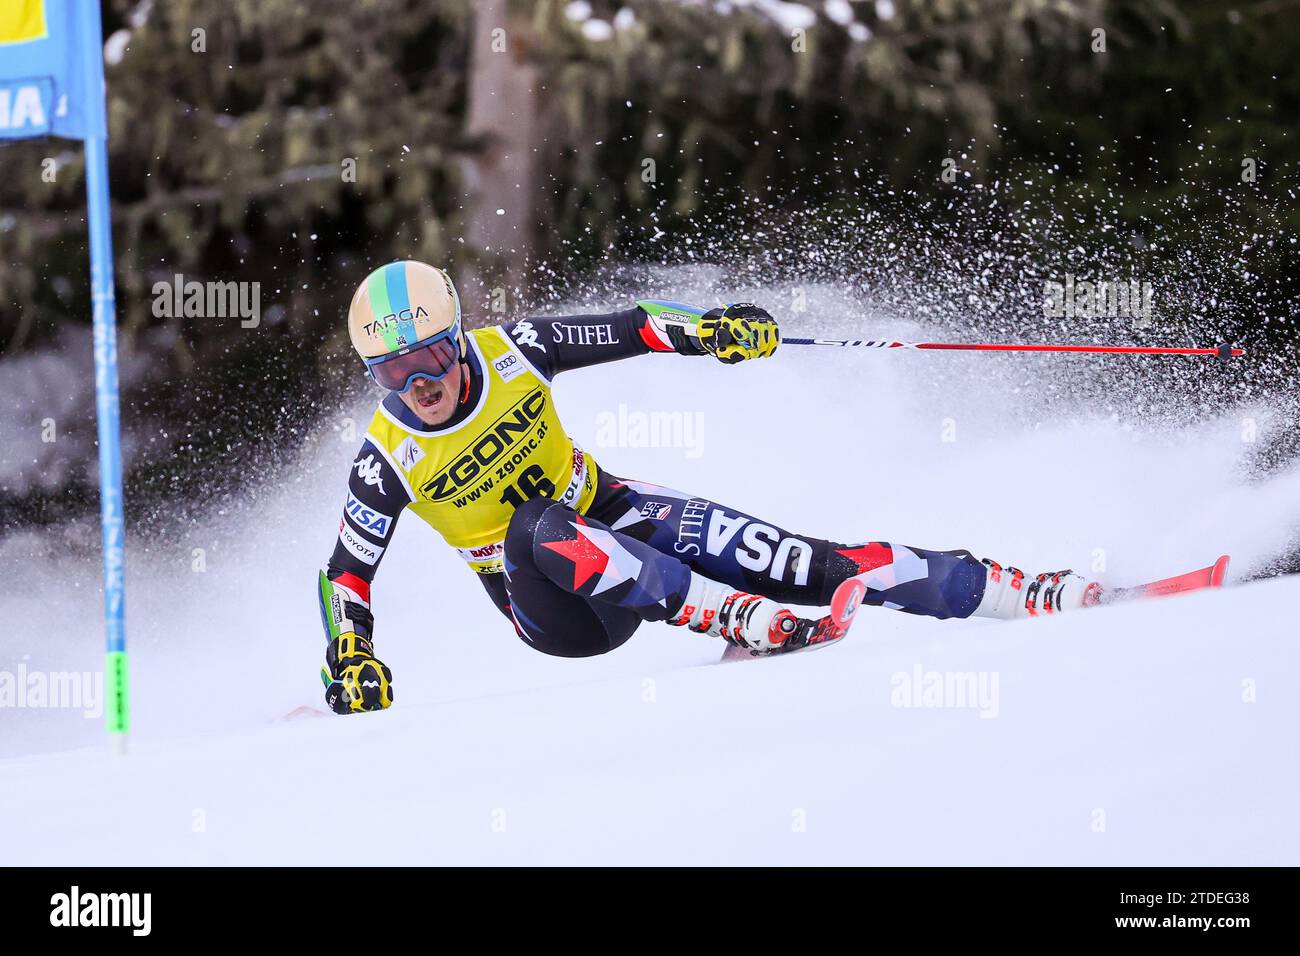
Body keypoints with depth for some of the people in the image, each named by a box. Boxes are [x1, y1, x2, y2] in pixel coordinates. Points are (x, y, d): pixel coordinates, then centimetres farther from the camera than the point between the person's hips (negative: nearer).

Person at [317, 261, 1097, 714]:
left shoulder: (506, 353, -11)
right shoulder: (388, 461, -14)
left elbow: (622, 331, -6)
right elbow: (347, 570, -6)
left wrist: (709, 329, -23)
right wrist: (351, 662, -22)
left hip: (613, 516, 2)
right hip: (556, 613, -2)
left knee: (780, 558, -18)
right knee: (539, 526, -37)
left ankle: (1006, 591, -16)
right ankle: (739, 619, -42)